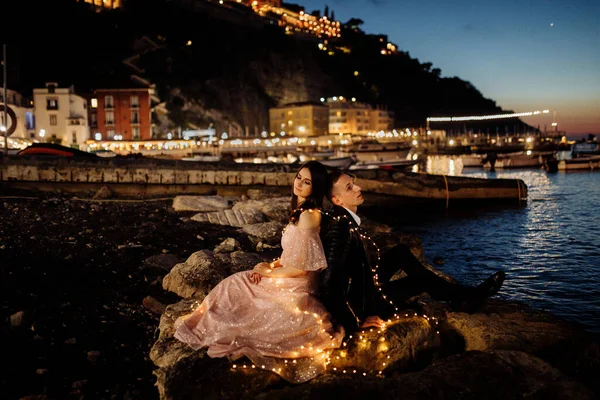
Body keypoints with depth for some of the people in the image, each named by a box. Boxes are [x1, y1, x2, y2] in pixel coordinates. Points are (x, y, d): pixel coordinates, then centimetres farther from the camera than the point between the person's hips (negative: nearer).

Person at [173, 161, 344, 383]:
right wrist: (272, 265, -1)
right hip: (288, 280, 9)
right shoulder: (302, 210, 6)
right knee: (236, 284, 11)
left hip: (294, 289, -9)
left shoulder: (307, 215, -24)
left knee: (236, 288, 0)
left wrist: (269, 272, -8)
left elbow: (300, 268, -24)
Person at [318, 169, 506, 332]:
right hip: (360, 303, -9)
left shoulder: (343, 218, -2)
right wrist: (356, 322, -26)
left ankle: (462, 292, 20)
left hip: (360, 286, 9)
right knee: (421, 278, -1)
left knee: (401, 252, 11)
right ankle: (467, 296, 26)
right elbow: (329, 286, -33)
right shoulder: (339, 227, -30)